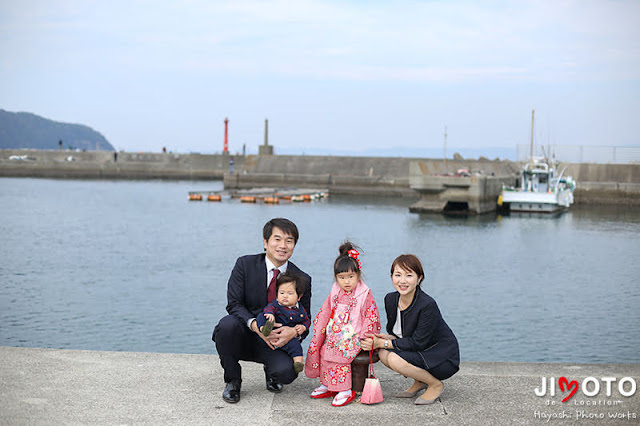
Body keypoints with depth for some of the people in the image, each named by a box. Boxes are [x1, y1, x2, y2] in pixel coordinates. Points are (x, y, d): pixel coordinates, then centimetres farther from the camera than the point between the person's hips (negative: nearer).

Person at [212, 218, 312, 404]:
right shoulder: (245, 264, -5)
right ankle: (232, 380, -8)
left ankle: (271, 374, 12)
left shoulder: (302, 280, -1)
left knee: (287, 371, -31)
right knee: (228, 324, -34)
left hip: (276, 341, 0)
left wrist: (294, 331, -23)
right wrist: (255, 325, -31)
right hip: (243, 337, 0)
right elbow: (234, 304, -11)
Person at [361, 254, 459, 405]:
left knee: (395, 359, -26)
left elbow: (418, 342, -24)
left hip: (444, 359, -8)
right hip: (419, 353, 8)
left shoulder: (428, 305, -27)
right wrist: (387, 337, -17)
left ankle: (435, 384, -4)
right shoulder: (390, 299, -4)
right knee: (383, 353, -14)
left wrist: (382, 343, -23)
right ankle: (419, 381, 7)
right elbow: (394, 331, 8)